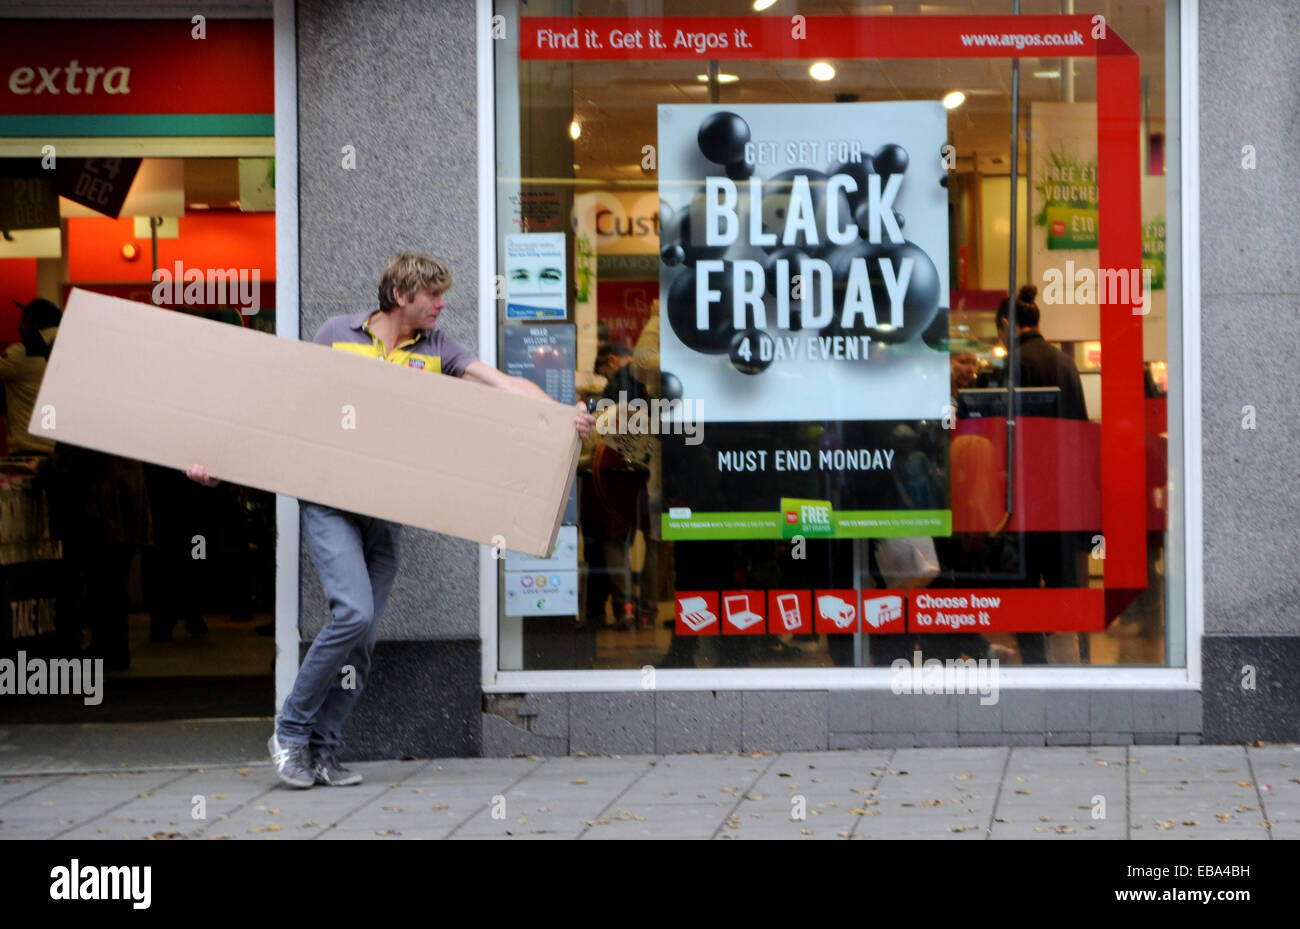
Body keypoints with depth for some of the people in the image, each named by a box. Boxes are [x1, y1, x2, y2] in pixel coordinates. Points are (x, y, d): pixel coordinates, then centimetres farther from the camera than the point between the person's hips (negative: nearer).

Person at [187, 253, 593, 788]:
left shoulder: (436, 348, 8)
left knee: (362, 641, 2)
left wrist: (563, 416, -18)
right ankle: (291, 731, -6)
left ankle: (319, 752, 12)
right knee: (354, 611, -21)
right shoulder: (337, 335, 3)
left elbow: (506, 385, 0)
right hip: (329, 502, -4)